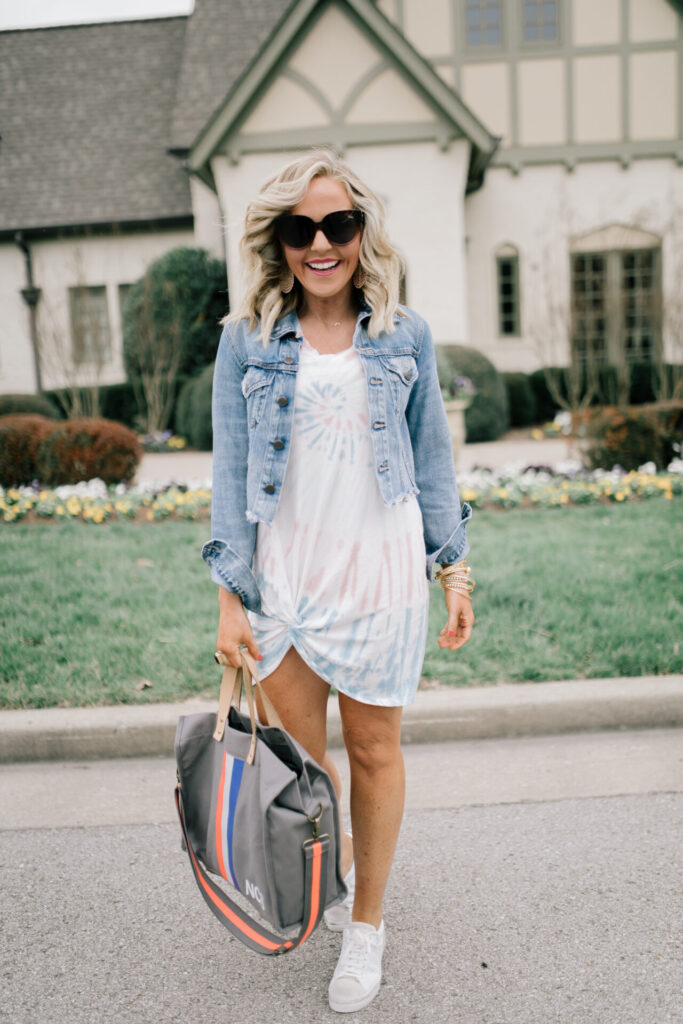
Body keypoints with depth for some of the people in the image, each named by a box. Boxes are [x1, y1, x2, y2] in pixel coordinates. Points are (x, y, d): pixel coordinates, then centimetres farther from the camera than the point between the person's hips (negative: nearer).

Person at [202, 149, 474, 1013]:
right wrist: (230, 594, -3)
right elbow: (230, 468, 0)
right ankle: (338, 862, 41)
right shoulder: (246, 339, 0)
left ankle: (367, 923, 32)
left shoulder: (405, 336, 2)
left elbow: (431, 457, 8)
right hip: (284, 570, 1)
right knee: (299, 750, 8)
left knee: (373, 749, 10)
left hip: (379, 568, 0)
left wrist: (454, 569, 7)